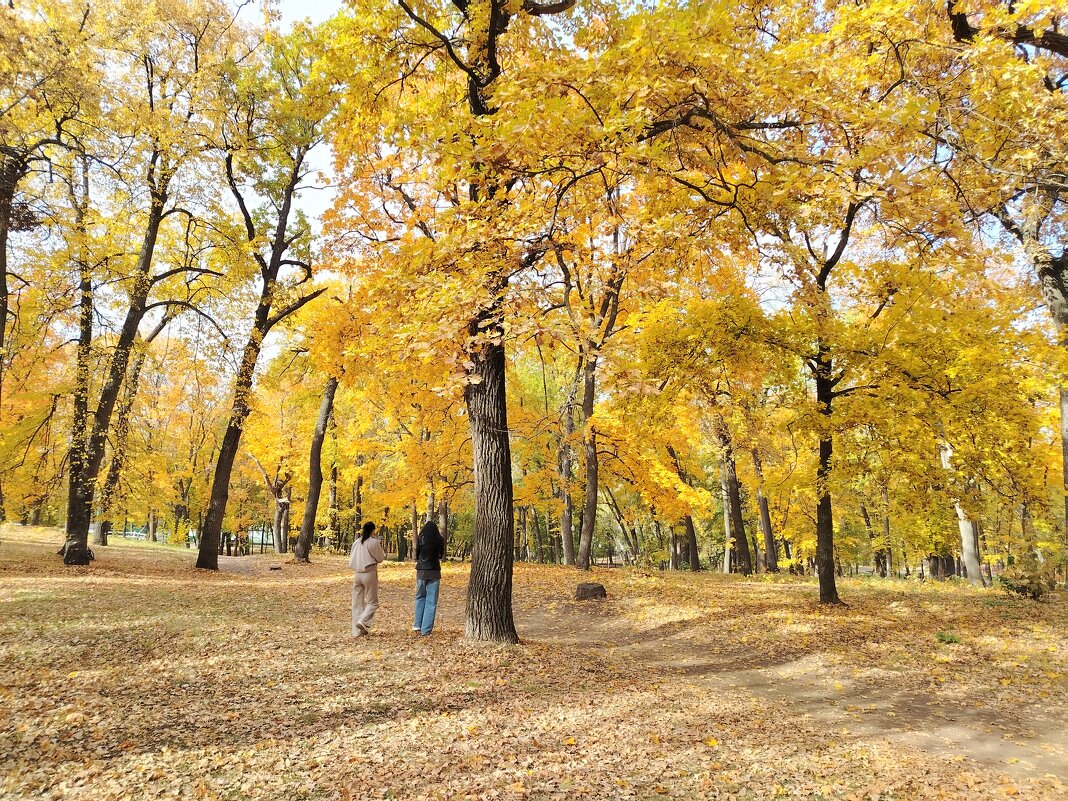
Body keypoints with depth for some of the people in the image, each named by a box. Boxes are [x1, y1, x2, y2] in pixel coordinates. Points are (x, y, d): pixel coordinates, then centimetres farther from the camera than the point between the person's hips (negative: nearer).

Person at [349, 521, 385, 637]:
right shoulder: (374, 542, -10)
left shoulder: (356, 542, 6)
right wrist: (380, 548, 14)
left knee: (357, 603, 9)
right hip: (370, 574, -5)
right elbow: (380, 558, -1)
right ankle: (363, 621, -16)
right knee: (372, 601, 5)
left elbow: (352, 559, 12)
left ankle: (357, 630, 10)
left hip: (357, 574, 5)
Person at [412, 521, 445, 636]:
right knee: (431, 601, 4)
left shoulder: (420, 539, -3)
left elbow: (416, 555, 4)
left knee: (420, 597, 19)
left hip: (421, 571, 1)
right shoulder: (439, 540, -2)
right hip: (434, 572, -1)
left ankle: (418, 624, 15)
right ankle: (426, 629, 3)